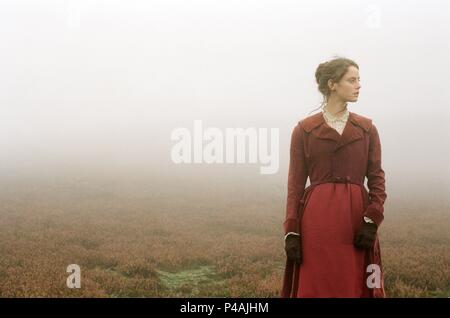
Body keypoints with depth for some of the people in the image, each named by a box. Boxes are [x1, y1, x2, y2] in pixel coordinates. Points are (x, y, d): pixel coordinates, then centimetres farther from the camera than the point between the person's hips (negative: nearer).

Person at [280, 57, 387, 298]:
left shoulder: (367, 129, 8)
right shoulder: (304, 130, 2)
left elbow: (377, 178, 5)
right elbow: (295, 183, 1)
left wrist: (372, 220, -9)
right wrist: (291, 232, -6)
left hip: (357, 219, 2)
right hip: (317, 218, -2)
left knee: (355, 288, 6)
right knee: (315, 287, 4)